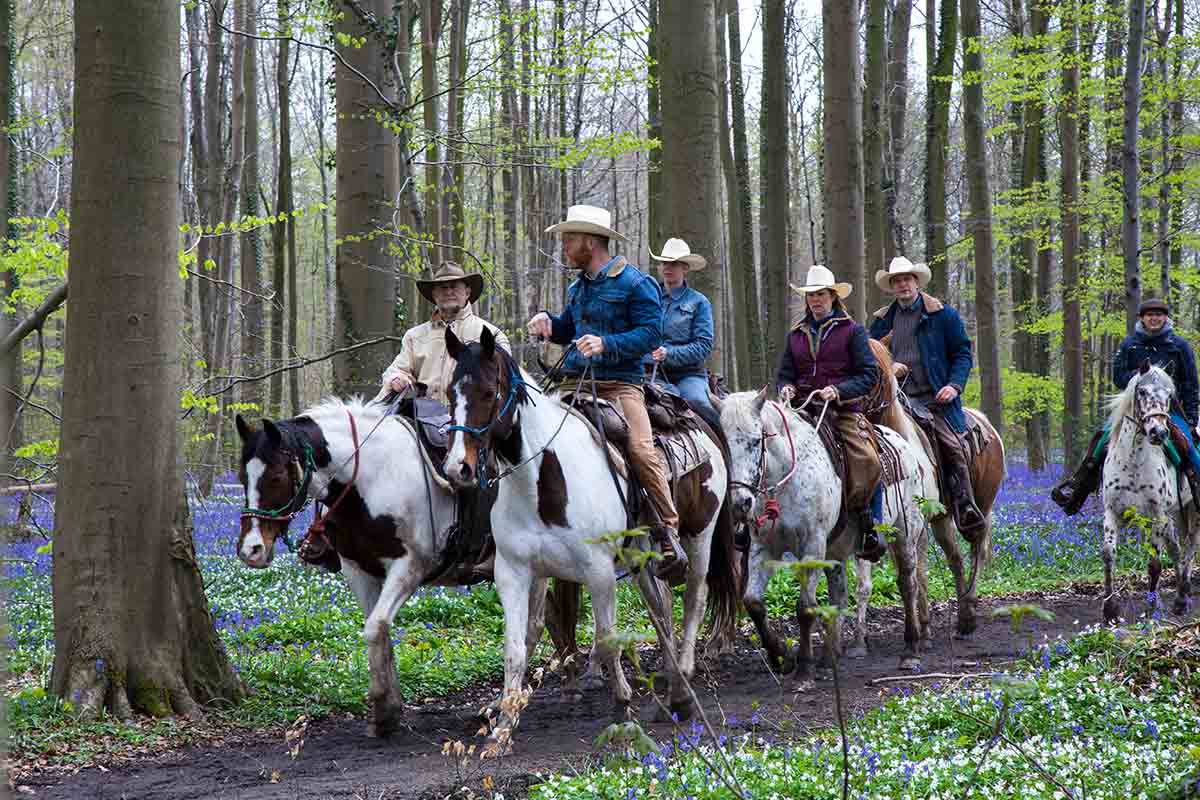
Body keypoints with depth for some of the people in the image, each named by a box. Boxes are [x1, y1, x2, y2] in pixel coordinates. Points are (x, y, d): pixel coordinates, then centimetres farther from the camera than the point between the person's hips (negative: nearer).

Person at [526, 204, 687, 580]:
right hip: (575, 381, 7)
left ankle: (668, 532, -23)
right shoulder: (578, 288, 21)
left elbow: (651, 334, -11)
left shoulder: (635, 283, -3)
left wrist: (606, 344, -22)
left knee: (641, 448, -25)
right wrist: (548, 321, 13)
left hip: (619, 383, -7)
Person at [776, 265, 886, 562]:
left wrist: (839, 390, -16)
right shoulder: (796, 334, 18)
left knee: (868, 460, -26)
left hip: (843, 409, -4)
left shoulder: (852, 331, 6)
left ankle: (870, 527, -18)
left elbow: (869, 374, -1)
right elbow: (783, 373, 20)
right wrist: (786, 388, -4)